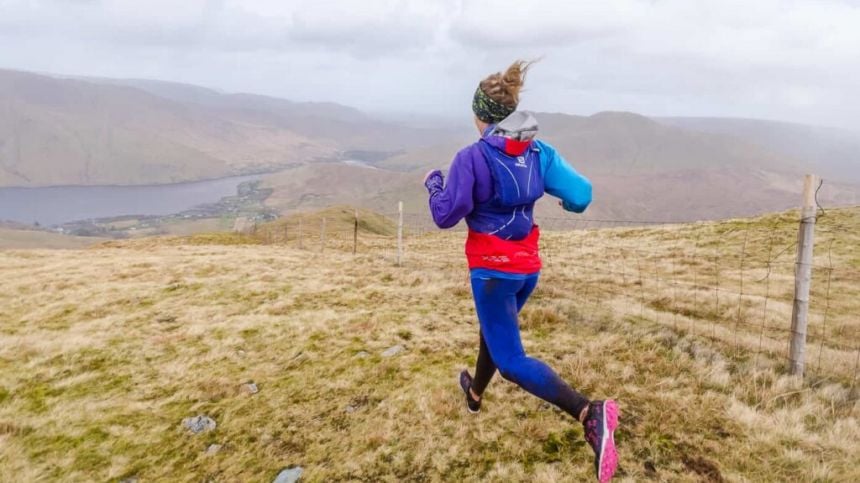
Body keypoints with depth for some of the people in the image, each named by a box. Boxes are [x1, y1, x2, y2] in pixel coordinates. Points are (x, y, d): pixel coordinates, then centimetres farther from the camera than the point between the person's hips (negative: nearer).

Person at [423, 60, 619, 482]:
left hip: (492, 269, -7)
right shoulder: (539, 152, -2)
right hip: (528, 266, 7)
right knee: (494, 329, 29)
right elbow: (581, 195, -9)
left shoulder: (471, 156, -16)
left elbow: (446, 216, -15)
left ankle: (589, 414, -19)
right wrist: (557, 190, 13)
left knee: (511, 360, -2)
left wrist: (433, 183, 4)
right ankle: (475, 393, 53)